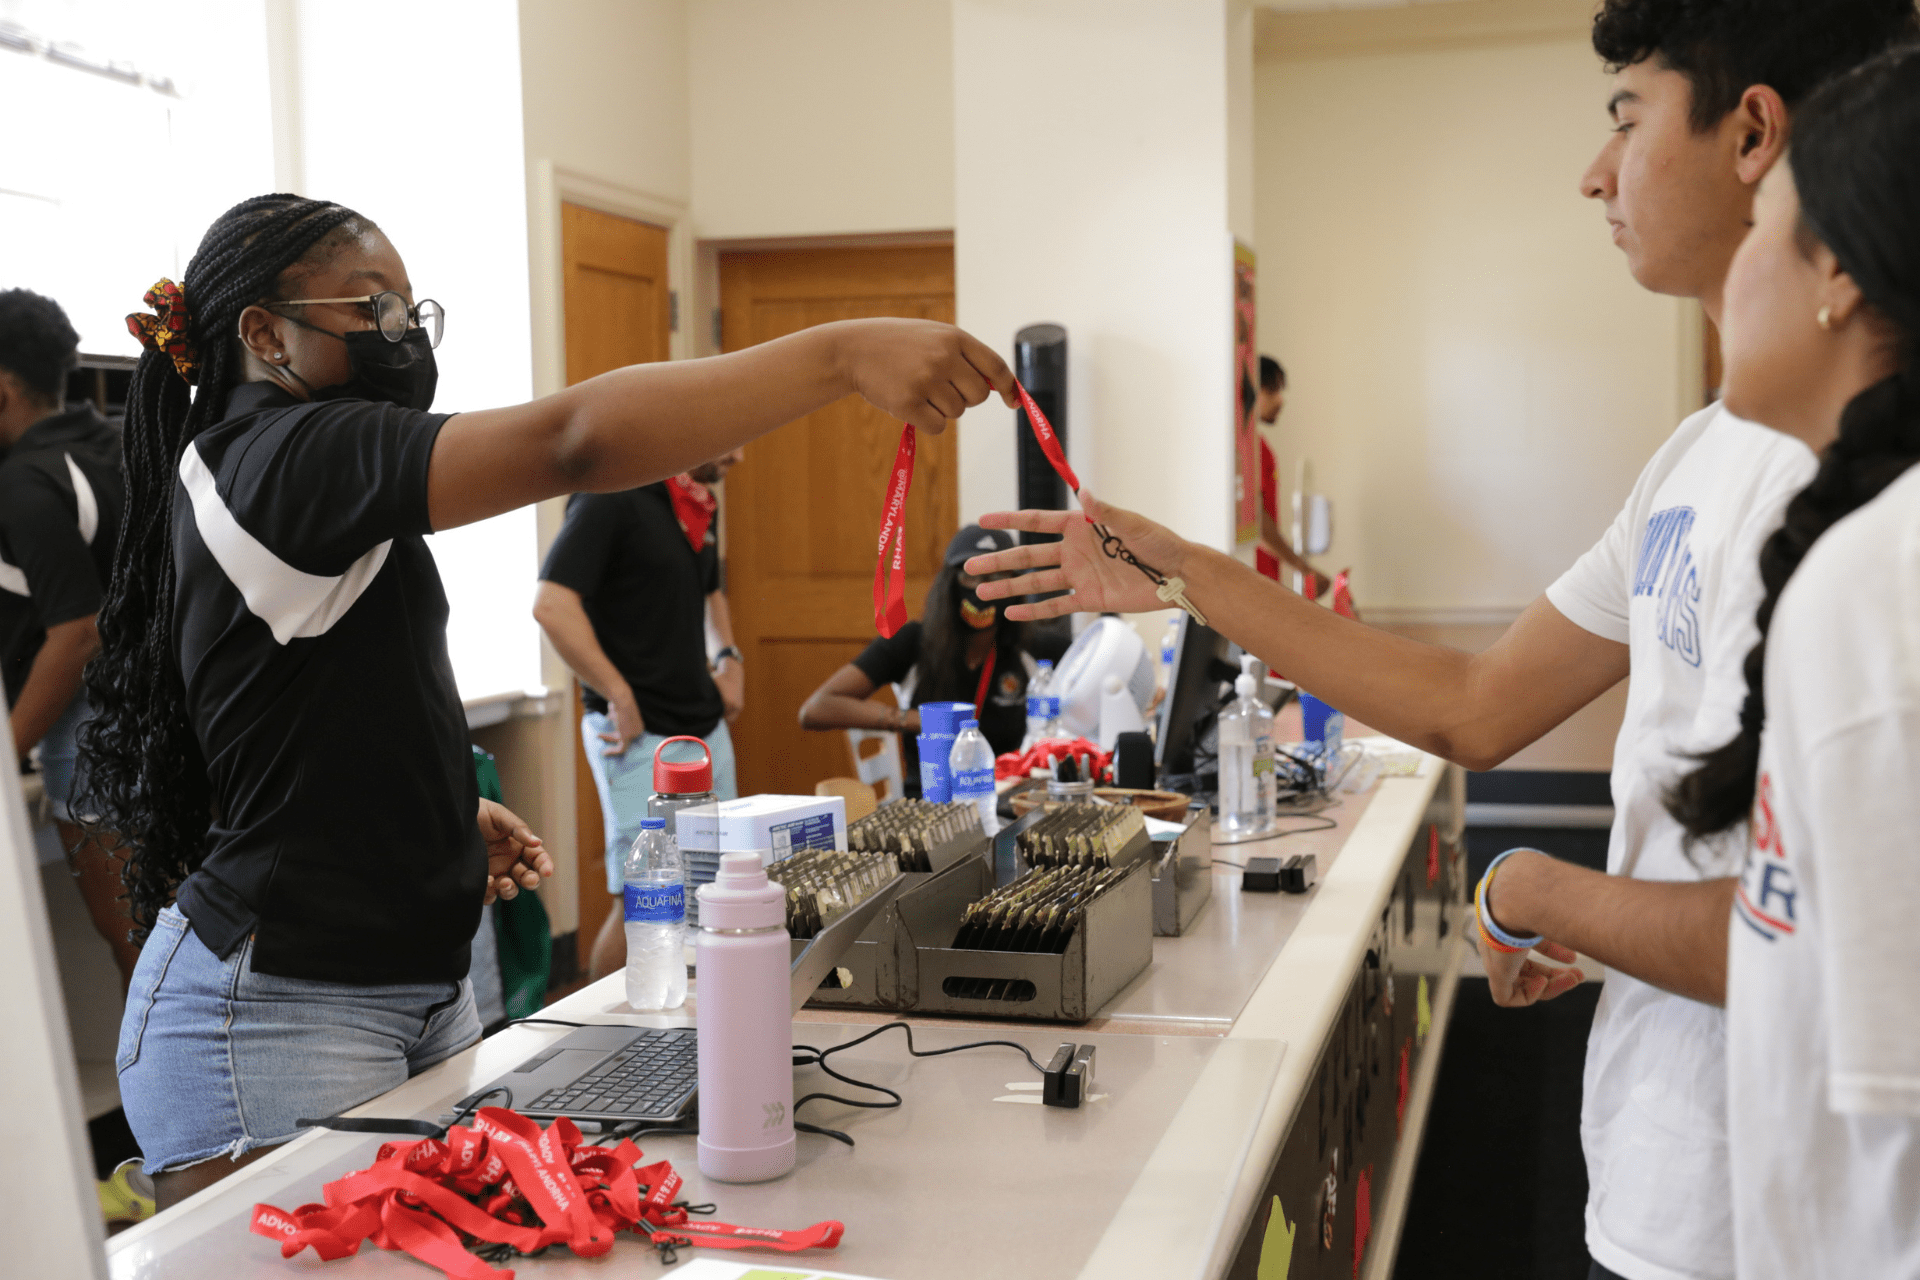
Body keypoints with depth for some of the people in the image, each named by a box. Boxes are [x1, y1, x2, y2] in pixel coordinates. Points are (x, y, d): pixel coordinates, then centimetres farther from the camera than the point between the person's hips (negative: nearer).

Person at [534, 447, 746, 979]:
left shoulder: (700, 506, 13)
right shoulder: (613, 496, -14)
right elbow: (552, 605, -24)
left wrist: (729, 658, 16)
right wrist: (619, 696, -21)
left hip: (706, 727, 8)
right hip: (640, 735, -8)